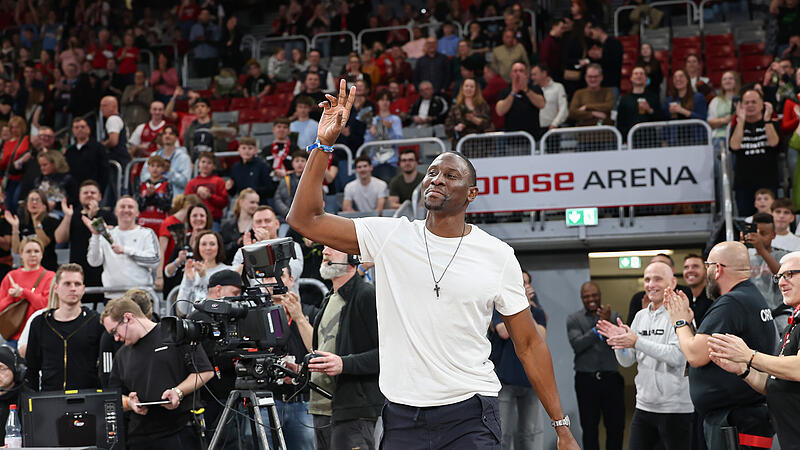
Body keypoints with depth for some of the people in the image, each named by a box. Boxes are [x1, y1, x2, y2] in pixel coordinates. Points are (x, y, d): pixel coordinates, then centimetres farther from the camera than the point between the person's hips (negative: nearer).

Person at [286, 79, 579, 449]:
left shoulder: (499, 256, 1)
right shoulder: (390, 235, 4)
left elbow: (529, 345, 5)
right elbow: (303, 220, -2)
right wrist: (324, 144, -10)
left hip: (471, 415, -1)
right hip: (401, 415, 2)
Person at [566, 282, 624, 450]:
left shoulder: (614, 316, 7)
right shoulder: (574, 319, 4)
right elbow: (577, 345, -10)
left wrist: (609, 324, -23)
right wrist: (598, 327, -20)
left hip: (611, 378, 1)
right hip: (586, 379, -1)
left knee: (616, 426, 2)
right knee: (589, 427, 4)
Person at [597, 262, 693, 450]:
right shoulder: (641, 316, 13)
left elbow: (677, 356, -21)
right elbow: (627, 361, 14)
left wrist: (636, 341, -24)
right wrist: (620, 340, -7)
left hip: (674, 408, -6)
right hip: (644, 406, 7)